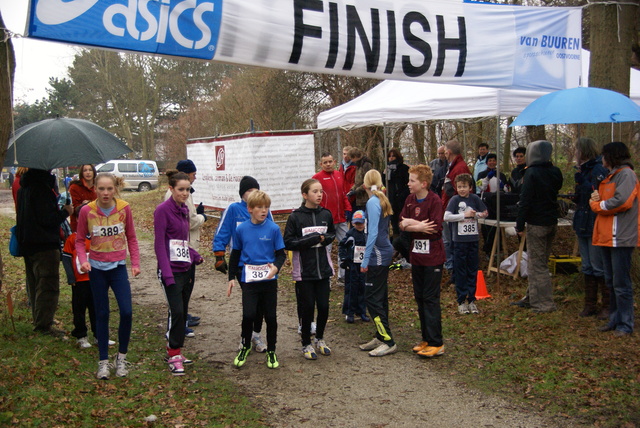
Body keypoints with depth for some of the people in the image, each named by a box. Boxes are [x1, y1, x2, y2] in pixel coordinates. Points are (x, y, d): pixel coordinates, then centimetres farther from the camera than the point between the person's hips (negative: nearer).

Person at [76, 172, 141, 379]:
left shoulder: (124, 208, -7)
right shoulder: (86, 211, -9)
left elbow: (131, 238, 3)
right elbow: (80, 240, 1)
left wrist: (136, 263, -3)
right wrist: (83, 260, -16)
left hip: (119, 267, 0)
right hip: (97, 268, 0)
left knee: (126, 312, -6)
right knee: (102, 314, 7)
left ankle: (122, 356, 15)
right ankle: (103, 361, 19)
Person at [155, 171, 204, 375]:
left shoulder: (184, 209, 12)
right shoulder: (163, 210, -10)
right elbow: (159, 244, -15)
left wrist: (195, 256, 5)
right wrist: (167, 274, -20)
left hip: (186, 269, 8)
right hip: (171, 270, -8)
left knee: (183, 312, 11)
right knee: (177, 311, -11)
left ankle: (173, 351, 23)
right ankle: (174, 356, 0)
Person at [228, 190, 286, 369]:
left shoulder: (273, 229, -5)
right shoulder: (241, 229, 0)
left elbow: (281, 254, 1)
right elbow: (235, 255, 12)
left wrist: (276, 267, -19)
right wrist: (231, 277, 10)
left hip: (269, 279, 0)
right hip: (248, 279, 0)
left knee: (270, 316, 6)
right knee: (249, 314, -11)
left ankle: (271, 351, 26)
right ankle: (245, 346, 16)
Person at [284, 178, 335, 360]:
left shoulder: (326, 214, 2)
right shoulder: (296, 217, -9)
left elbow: (332, 234, 17)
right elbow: (288, 242, -9)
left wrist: (324, 238, -5)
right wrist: (310, 240, -18)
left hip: (323, 268, 4)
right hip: (304, 271, -3)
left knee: (324, 306, 7)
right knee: (307, 307, 5)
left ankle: (320, 339, 31)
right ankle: (306, 344, 23)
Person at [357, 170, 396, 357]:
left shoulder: (373, 202, -15)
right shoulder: (383, 201, 11)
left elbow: (373, 233, -21)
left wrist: (365, 260, -17)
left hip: (378, 256, -9)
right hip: (384, 253, 9)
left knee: (372, 298, -4)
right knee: (380, 297, 15)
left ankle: (388, 342, -1)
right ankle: (381, 337, 23)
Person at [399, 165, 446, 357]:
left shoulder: (435, 201, -14)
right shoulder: (410, 200, 7)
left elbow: (435, 228, -22)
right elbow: (402, 224, 1)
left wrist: (412, 224, -15)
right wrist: (420, 226, -17)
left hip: (432, 257, -7)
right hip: (417, 255, 7)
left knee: (431, 298, -4)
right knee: (420, 298, 13)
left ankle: (436, 343, 4)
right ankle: (426, 339, 24)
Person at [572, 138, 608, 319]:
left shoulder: (599, 170, -15)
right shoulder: (585, 170, 15)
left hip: (595, 226, -10)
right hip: (583, 225, 10)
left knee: (598, 267, -3)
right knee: (587, 267, 14)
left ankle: (608, 306, 7)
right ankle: (590, 304, 22)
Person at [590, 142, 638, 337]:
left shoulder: (626, 174, -10)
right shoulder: (611, 176, 22)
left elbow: (621, 201, -22)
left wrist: (598, 204, -8)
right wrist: (596, 199, -1)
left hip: (621, 237, -10)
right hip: (608, 236, 10)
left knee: (621, 284, -6)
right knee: (611, 282, 14)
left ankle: (625, 325, 1)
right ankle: (615, 320, 23)